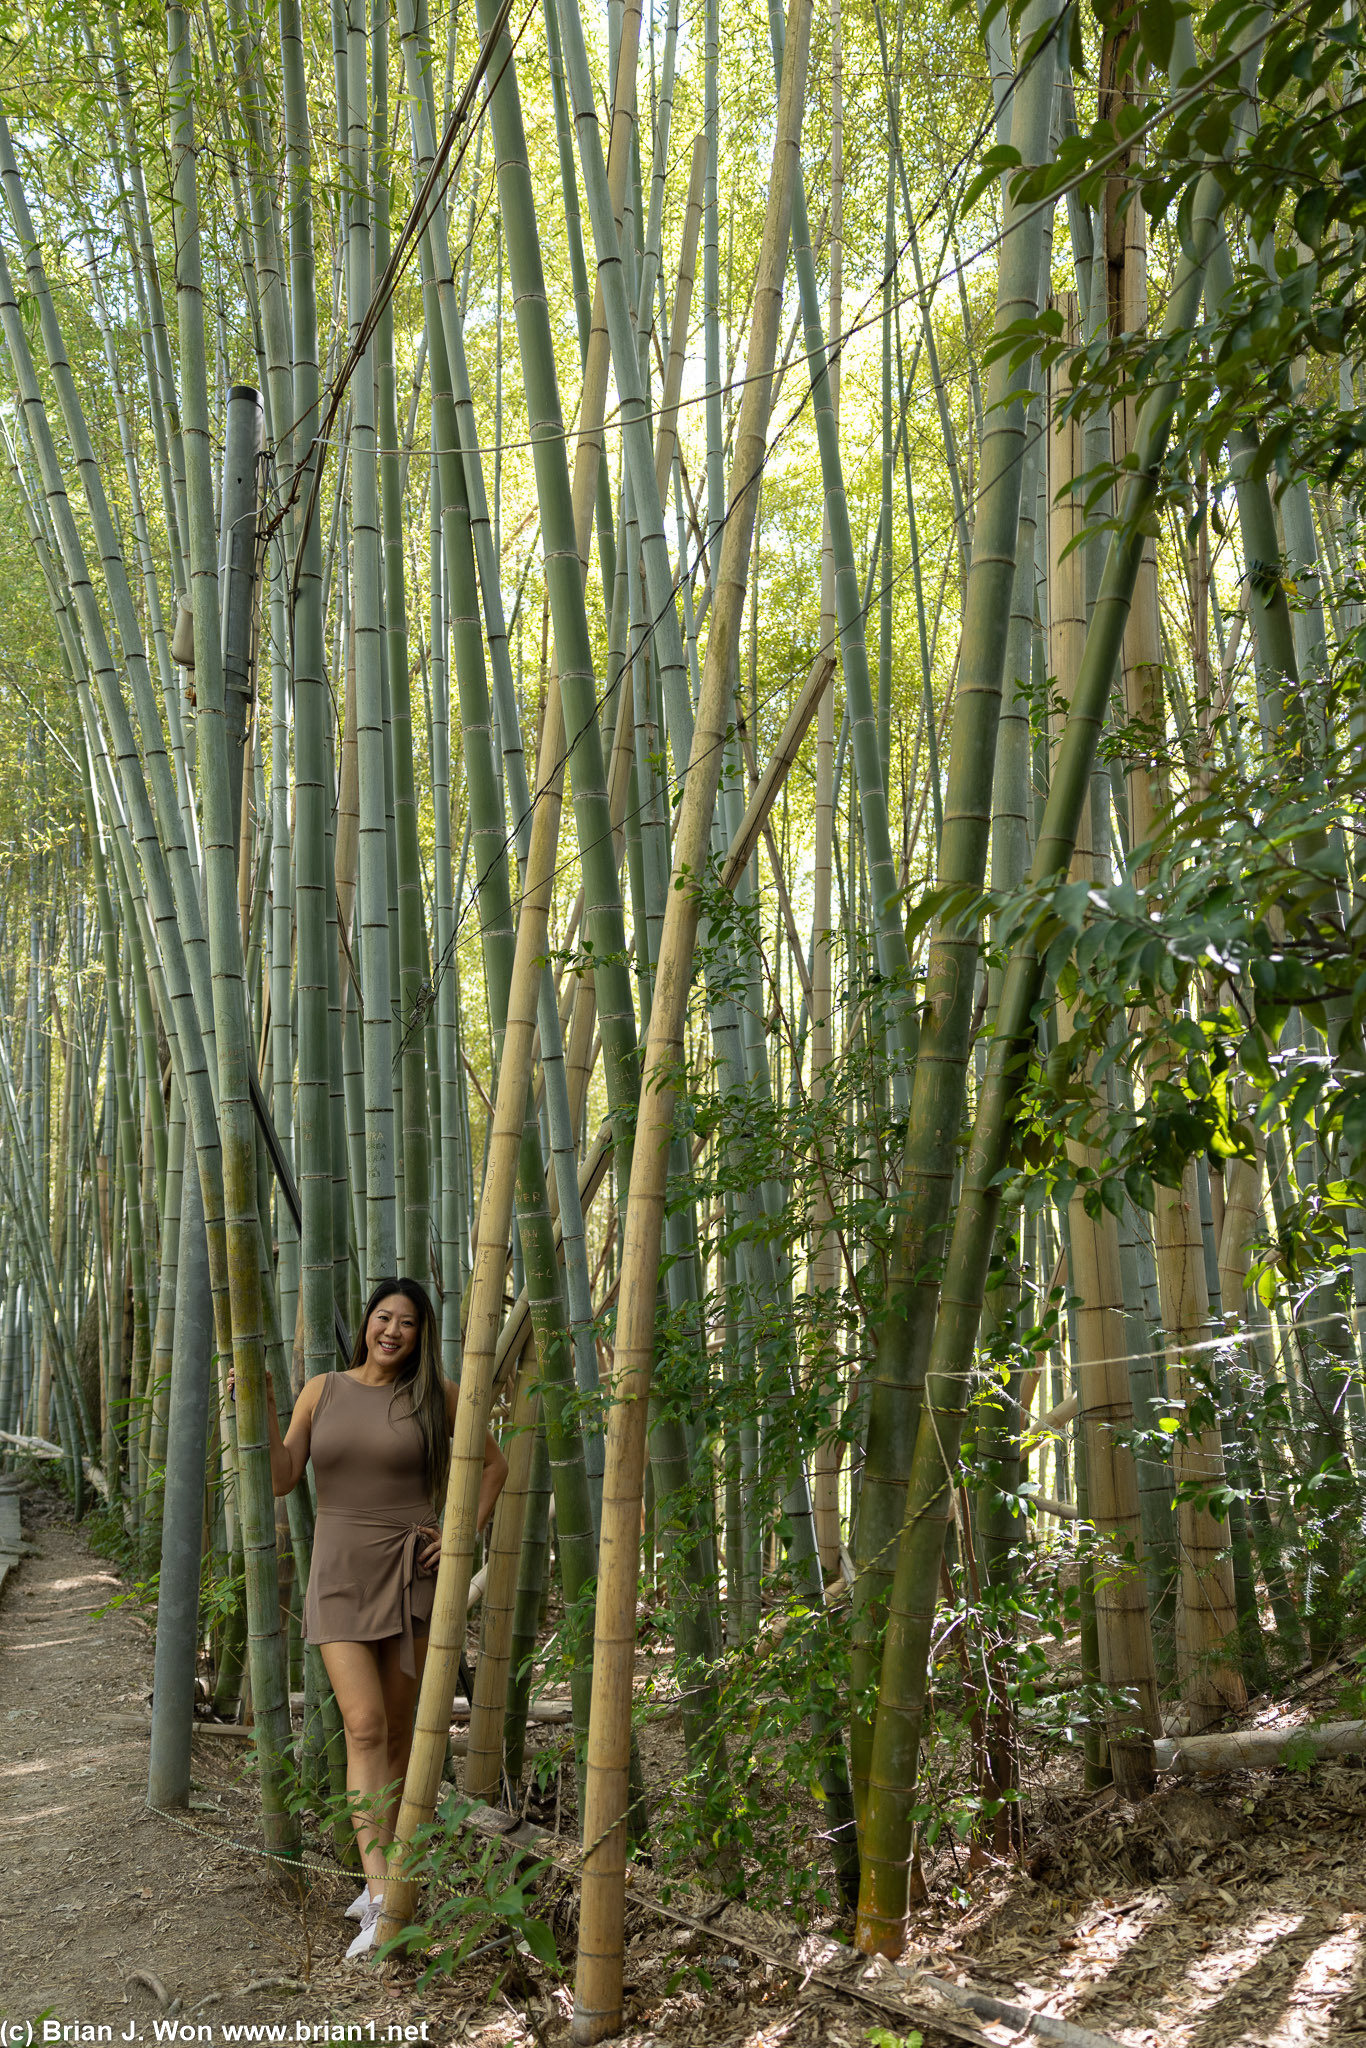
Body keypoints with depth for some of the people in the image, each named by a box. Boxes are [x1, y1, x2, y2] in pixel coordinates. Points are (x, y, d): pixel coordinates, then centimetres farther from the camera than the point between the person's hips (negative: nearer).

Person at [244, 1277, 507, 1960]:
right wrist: (262, 1410, -14)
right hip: (341, 1577, 0)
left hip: (410, 1575, 0)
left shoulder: (434, 1394, 1)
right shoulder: (321, 1390, 4)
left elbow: (494, 1463, 10)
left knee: (397, 1728, 7)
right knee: (364, 1727, -12)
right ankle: (381, 1893, -14)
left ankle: (382, 1877, 22)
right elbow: (281, 1480, 0)